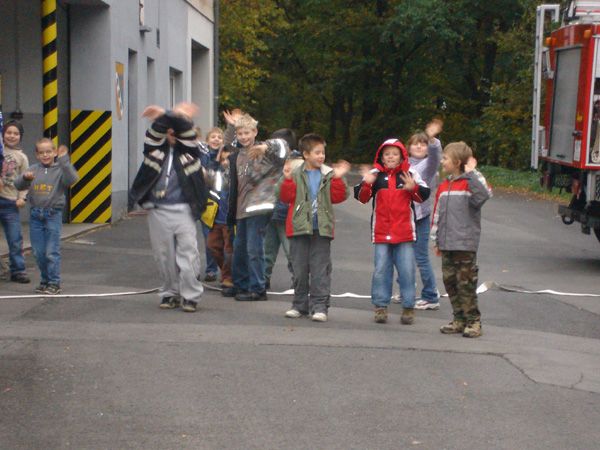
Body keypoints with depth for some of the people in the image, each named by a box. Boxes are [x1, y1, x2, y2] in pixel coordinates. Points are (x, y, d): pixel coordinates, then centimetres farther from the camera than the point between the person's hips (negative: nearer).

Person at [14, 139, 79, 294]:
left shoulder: (60, 169, -5)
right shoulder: (34, 170, 5)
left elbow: (72, 179, -24)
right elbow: (18, 185, -2)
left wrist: (63, 160, -30)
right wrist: (25, 178, -23)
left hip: (53, 215, -4)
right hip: (35, 215, 4)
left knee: (52, 252, -3)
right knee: (38, 252, 10)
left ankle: (54, 283, 5)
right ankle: (45, 280, 23)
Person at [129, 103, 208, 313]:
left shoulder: (187, 149, 6)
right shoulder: (155, 148, 10)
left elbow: (187, 130, -9)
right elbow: (155, 133, -8)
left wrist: (165, 115, -11)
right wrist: (166, 117, -13)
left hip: (183, 210, -2)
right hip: (158, 210, 2)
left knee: (188, 252, -7)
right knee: (164, 255, 7)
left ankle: (190, 295, -1)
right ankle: (170, 293, 17)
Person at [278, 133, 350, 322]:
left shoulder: (329, 174, 5)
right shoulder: (296, 174, 4)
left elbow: (338, 197, -2)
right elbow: (286, 196, -4)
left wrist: (338, 179, -13)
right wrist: (287, 179, -16)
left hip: (322, 228, 0)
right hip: (299, 228, 0)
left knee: (320, 269, -2)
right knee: (299, 268, 8)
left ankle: (319, 306, 0)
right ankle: (300, 304, 19)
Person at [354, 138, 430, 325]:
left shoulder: (410, 173, 5)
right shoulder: (375, 174, 5)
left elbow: (424, 195, 2)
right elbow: (361, 197, 1)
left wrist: (413, 188, -17)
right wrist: (366, 184, -18)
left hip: (405, 232, 0)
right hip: (381, 232, 1)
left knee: (407, 270, 1)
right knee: (381, 269, 2)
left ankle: (408, 308, 8)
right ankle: (381, 306, 9)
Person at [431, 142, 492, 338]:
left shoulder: (470, 183, -7)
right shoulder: (444, 186, 14)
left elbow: (483, 194, -30)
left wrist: (471, 172, -23)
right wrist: (436, 240, 19)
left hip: (465, 244, -7)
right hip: (447, 245, 7)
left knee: (466, 283, -5)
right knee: (450, 282, 9)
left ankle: (474, 321, 3)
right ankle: (459, 319, 19)